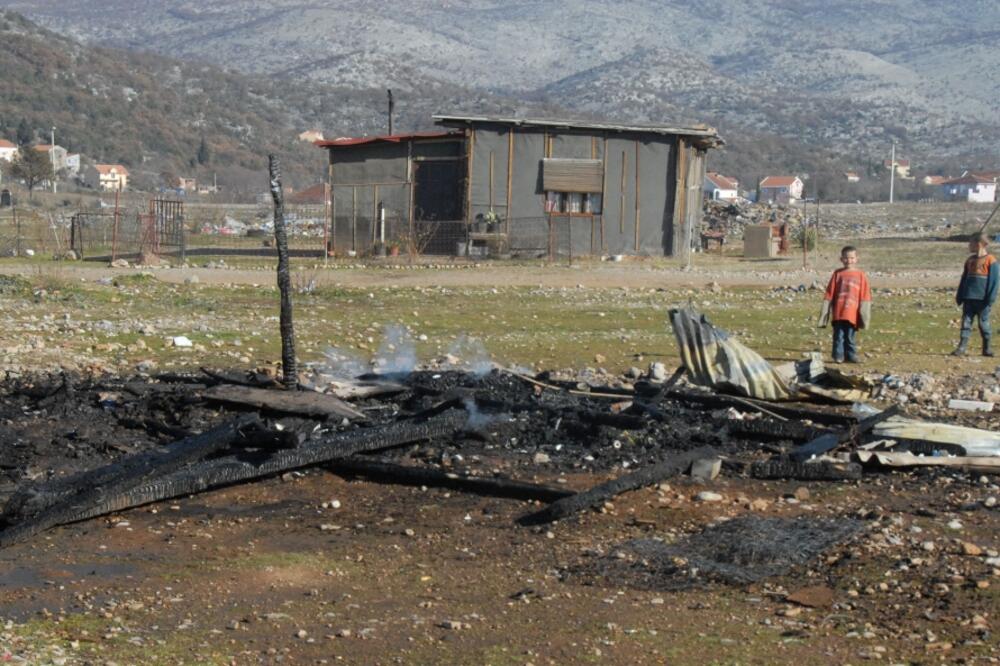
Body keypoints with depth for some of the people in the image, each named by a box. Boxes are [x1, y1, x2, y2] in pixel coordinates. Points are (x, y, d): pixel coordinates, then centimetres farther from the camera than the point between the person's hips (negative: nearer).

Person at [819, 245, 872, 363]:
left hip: (853, 313, 0)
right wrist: (826, 312, 4)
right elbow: (829, 294, 7)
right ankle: (838, 356, 6)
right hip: (838, 312, 0)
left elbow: (865, 296, 4)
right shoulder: (838, 274, 5)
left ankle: (851, 355, 15)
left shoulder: (860, 275, 3)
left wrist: (864, 313, 1)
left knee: (851, 335, 7)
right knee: (839, 335, 1)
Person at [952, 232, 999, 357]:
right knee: (966, 322, -1)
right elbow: (963, 279, 18)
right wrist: (959, 296, 13)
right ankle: (962, 347, -4)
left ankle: (987, 348, 14)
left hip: (982, 299, -5)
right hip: (968, 298, 5)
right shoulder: (970, 260, 14)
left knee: (983, 323, 2)